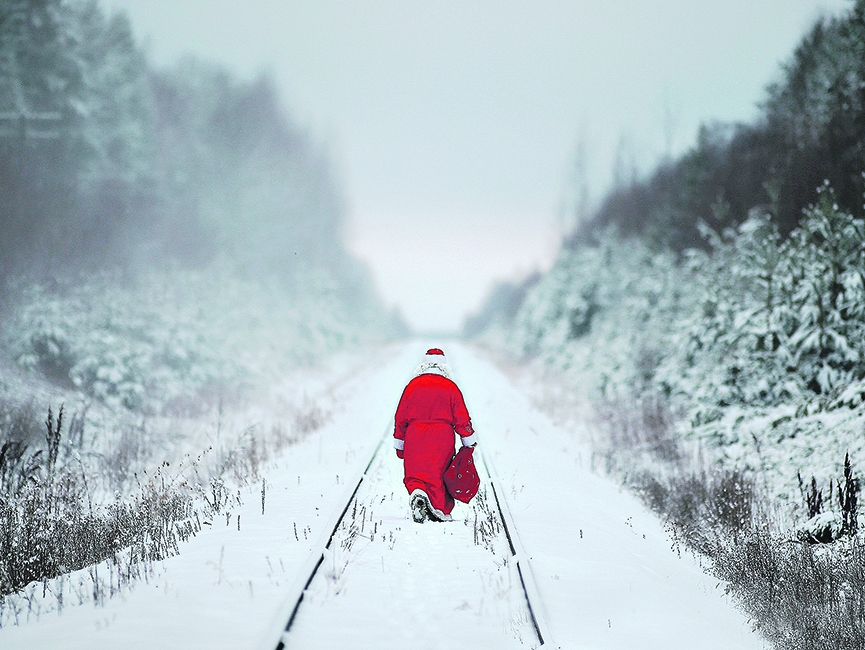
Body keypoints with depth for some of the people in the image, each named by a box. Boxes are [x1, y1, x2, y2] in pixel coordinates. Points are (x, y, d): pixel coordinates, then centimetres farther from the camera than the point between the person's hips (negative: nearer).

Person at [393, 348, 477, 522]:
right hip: (442, 437, 0)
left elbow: (401, 416, 9)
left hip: (415, 436, 0)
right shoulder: (450, 387, 4)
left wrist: (399, 443, 18)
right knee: (438, 472, 6)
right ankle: (441, 510, 3)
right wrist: (469, 441, 12)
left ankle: (417, 492, -30)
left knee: (415, 471, -1)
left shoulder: (413, 385, 7)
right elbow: (461, 417, 4)